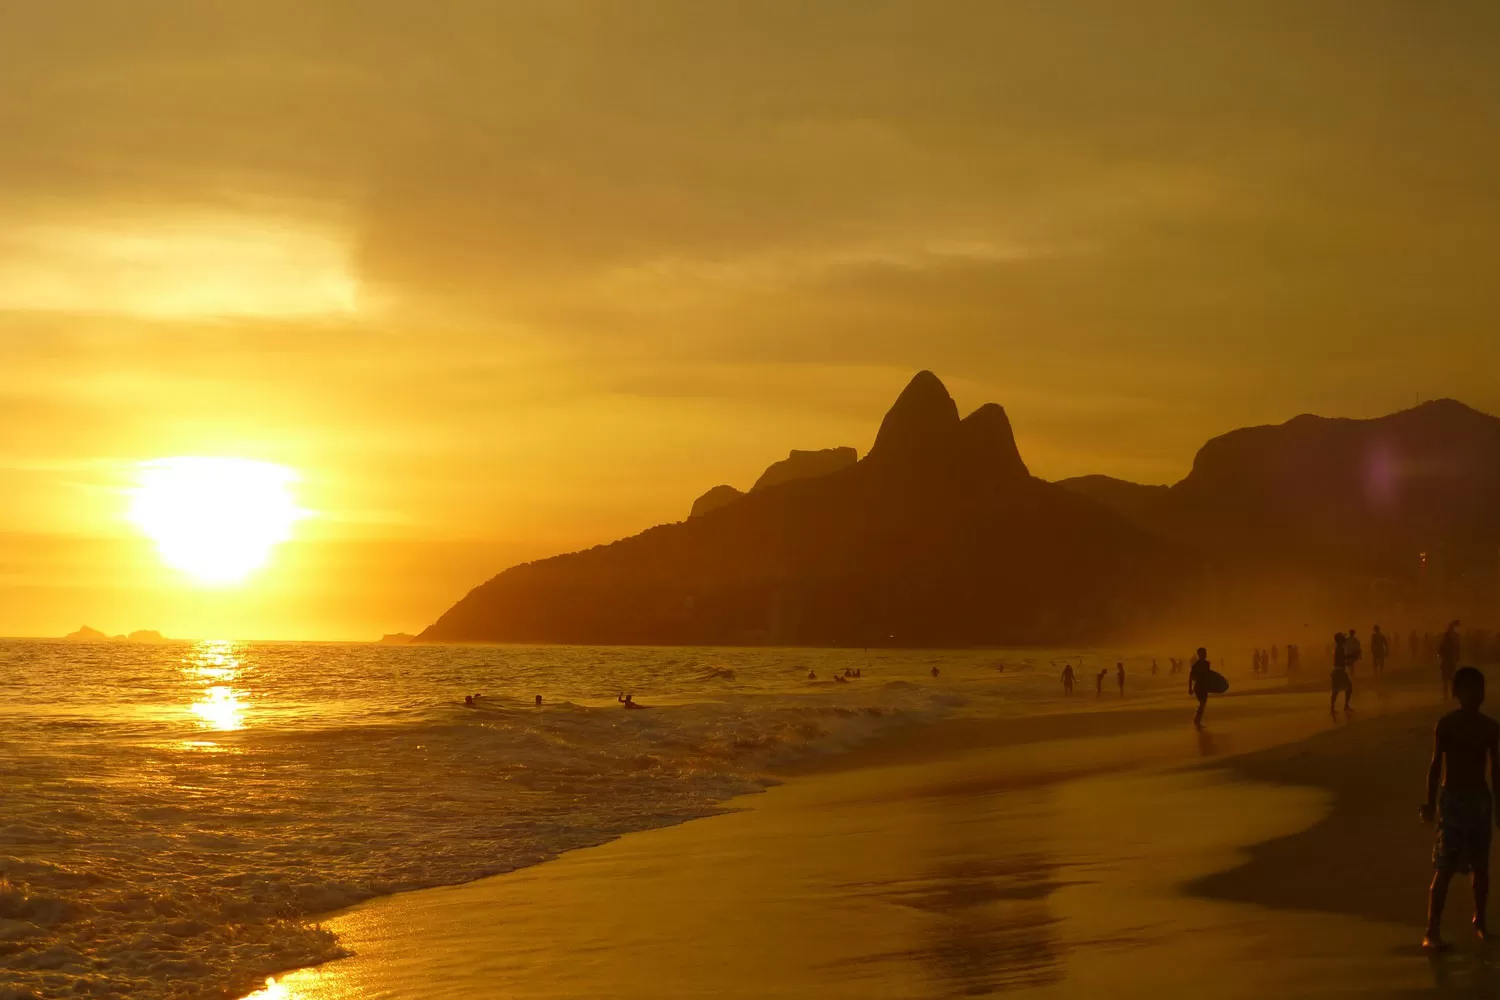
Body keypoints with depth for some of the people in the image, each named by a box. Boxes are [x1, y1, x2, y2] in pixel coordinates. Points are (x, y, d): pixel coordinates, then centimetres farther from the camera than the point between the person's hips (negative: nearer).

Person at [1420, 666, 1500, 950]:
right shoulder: (1446, 724, -7)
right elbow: (1435, 764, -7)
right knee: (1444, 868, -9)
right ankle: (1432, 932, -10)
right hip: (1453, 798, -4)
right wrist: (1431, 802, -12)